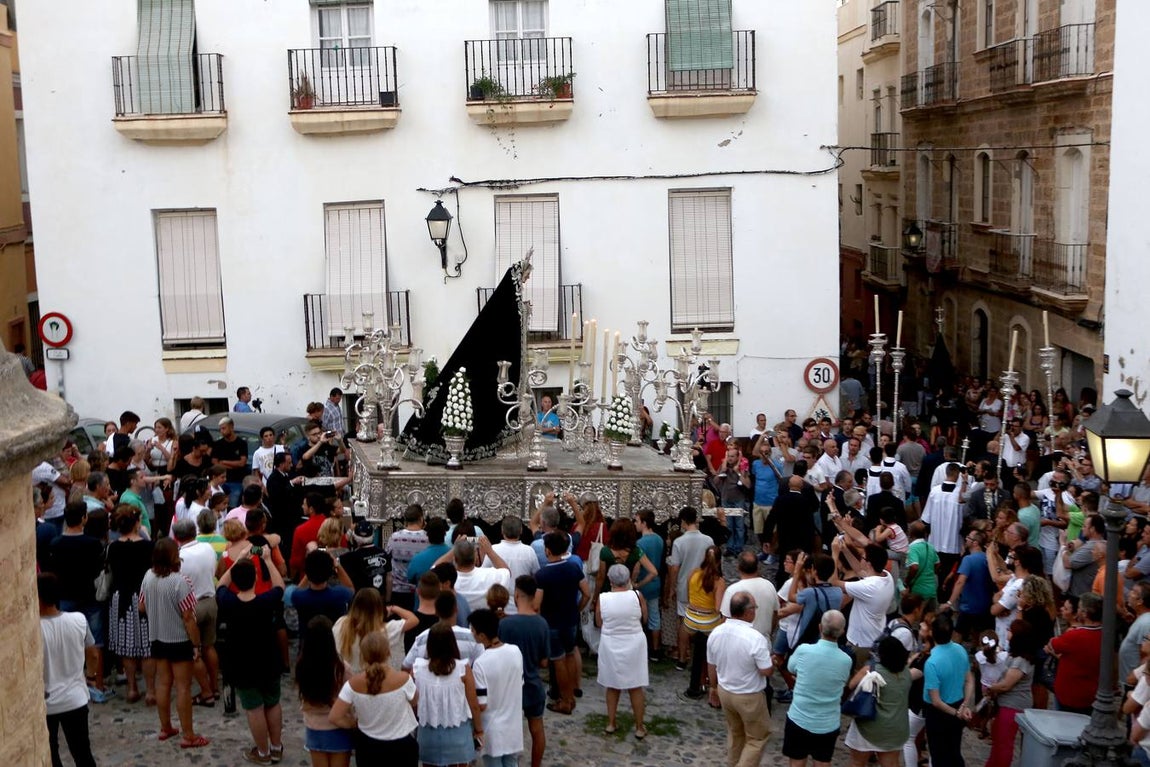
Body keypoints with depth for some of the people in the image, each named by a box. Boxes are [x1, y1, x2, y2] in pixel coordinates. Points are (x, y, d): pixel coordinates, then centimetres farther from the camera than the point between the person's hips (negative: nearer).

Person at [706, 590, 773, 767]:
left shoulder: (716, 633, -9)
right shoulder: (755, 638, -29)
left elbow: (711, 667, 3)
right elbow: (766, 671, -20)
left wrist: (714, 687, 20)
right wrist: (772, 661, 2)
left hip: (725, 691, 6)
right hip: (750, 697, -6)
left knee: (735, 732, 26)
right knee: (757, 737, 14)